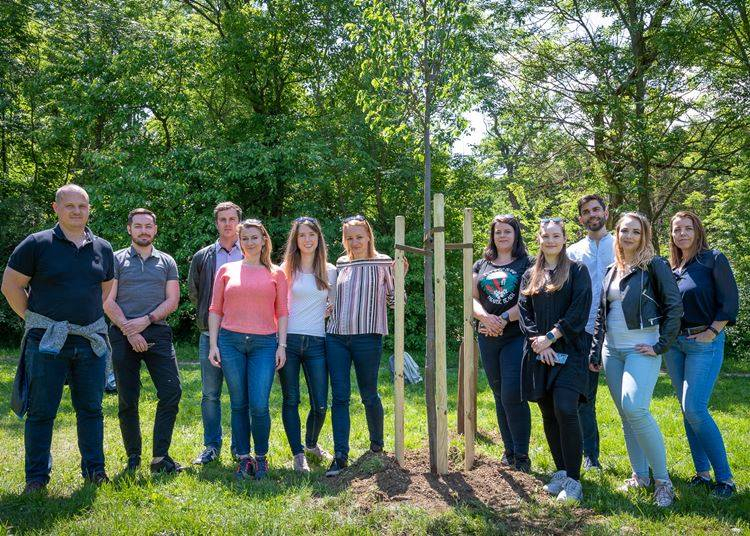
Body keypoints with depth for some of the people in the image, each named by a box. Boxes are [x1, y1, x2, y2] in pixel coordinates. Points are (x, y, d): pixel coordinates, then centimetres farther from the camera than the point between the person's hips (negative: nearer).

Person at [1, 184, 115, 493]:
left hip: (91, 340, 4)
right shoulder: (37, 244, -3)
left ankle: (94, 470, 20)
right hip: (47, 341, -3)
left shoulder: (103, 249, 9)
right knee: (41, 410, 3)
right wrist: (36, 320, 0)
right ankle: (36, 477, 15)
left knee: (91, 408, 9)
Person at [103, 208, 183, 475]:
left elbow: (172, 300, 5)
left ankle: (160, 457, 2)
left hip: (157, 333, 1)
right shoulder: (117, 260, 8)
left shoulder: (166, 262, 13)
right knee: (127, 399, 3)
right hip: (124, 335, -1)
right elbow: (108, 302, -1)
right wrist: (130, 331, -11)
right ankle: (133, 457, 16)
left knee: (171, 392, -8)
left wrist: (146, 320, -10)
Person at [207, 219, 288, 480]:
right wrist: (213, 345, 2)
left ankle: (261, 457, 13)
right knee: (239, 404, 6)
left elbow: (282, 312, 8)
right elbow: (215, 310, 9)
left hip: (264, 343, -1)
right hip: (231, 341, 1)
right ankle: (244, 459, 18)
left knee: (259, 406, -7)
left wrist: (282, 345, 0)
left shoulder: (276, 274, 10)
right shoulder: (226, 270, 10)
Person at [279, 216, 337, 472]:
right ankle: (298, 454, 15)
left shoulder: (330, 271, 9)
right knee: (291, 400, 3)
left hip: (316, 342, 1)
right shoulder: (286, 269, 5)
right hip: (289, 339, -1)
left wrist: (329, 312, 0)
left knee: (320, 404, 1)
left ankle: (311, 444, 29)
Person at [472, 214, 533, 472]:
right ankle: (509, 450, 21)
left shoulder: (526, 264, 2)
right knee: (499, 395, 11)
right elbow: (471, 298, 5)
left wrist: (503, 319, -19)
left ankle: (521, 455, 1)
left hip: (516, 337, -5)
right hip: (488, 338, 5)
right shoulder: (481, 265, 14)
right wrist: (485, 317, -15)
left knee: (512, 395, -11)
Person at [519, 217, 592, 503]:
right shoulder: (530, 275, 15)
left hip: (568, 352, -4)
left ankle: (573, 479, -8)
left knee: (565, 410, -17)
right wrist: (538, 341, -7)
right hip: (538, 353, 4)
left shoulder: (577, 271, 2)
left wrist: (551, 337, -11)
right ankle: (560, 471, 20)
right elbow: (524, 311, 8)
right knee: (548, 415, 7)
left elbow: (579, 311, -7)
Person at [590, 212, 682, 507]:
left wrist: (660, 346, -11)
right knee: (625, 414, 8)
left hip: (641, 349, -6)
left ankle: (662, 480, -7)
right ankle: (639, 476, 18)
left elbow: (674, 307, -7)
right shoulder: (612, 270, 14)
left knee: (635, 409, -20)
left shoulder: (655, 266, -4)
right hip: (612, 350, 6)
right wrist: (595, 352, 12)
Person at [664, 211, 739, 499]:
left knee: (694, 409, -14)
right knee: (687, 410, 8)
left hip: (704, 342, -6)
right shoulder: (670, 267, 11)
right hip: (673, 343, 6)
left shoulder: (714, 259, -5)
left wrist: (712, 332, -12)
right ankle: (702, 472, 18)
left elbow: (729, 302, -8)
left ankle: (725, 478, -3)